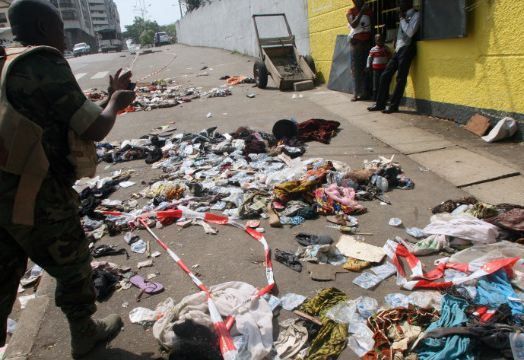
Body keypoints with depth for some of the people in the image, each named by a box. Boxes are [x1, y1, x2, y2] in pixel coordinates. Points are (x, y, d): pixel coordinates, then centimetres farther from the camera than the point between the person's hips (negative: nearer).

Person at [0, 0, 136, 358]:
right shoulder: (45, 64, -16)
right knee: (73, 268, 14)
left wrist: (111, 94, 23)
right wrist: (116, 103, 3)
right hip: (38, 198, -8)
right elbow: (94, 129, -15)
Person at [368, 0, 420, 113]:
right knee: (385, 76, 2)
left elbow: (410, 33, -16)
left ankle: (393, 106, -3)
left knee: (401, 79, -7)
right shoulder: (404, 16, 21)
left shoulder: (416, 15, -3)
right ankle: (380, 104, 5)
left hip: (407, 49, -8)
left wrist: (402, 19, -6)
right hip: (398, 50, 8)